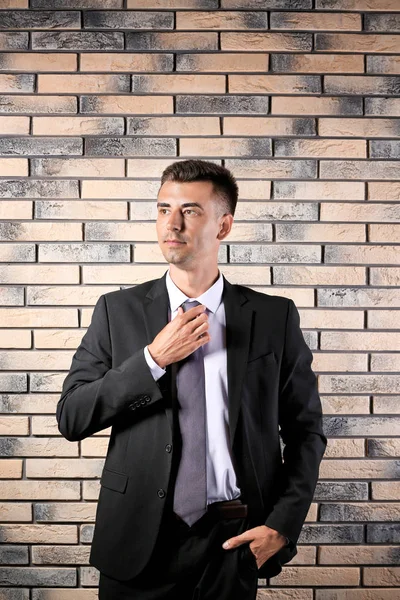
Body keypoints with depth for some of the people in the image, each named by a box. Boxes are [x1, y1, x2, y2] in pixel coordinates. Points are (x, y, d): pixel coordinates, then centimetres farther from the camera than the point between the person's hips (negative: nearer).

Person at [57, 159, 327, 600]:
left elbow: (306, 431, 4)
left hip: (232, 544, 0)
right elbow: (71, 418, -5)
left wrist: (283, 524, -6)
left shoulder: (274, 317, -2)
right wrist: (154, 359, -15)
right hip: (140, 540, 0)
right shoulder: (117, 311, 0)